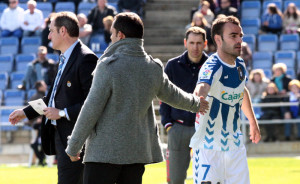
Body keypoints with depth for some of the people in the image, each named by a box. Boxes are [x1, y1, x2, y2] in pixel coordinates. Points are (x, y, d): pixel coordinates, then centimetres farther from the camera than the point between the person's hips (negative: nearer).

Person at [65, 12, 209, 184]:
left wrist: (73, 146, -3)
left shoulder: (109, 67, -13)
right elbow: (173, 95, 24)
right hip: (138, 150, 6)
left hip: (105, 150, -6)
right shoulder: (154, 68, 6)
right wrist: (195, 103, 47)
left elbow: (91, 110, -12)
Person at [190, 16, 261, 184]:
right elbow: (202, 87, -42)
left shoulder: (240, 65, 4)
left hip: (235, 145, 7)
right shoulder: (212, 67, -19)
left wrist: (253, 121, 35)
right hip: (209, 148, -7)